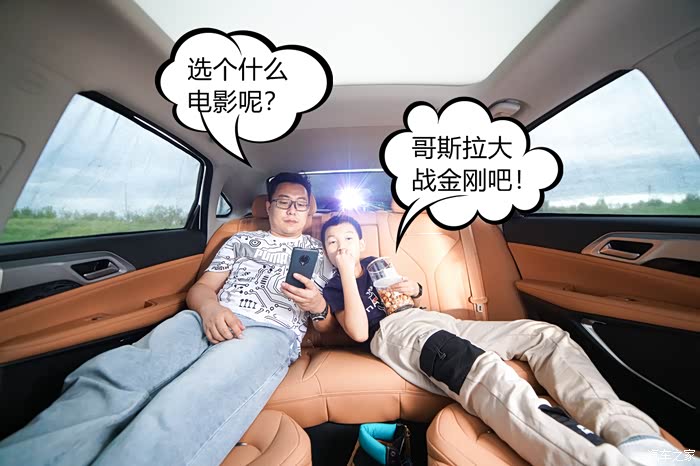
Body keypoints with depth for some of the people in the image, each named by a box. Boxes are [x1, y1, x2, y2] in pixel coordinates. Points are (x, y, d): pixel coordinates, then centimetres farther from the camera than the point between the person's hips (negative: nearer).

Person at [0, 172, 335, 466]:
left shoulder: (320, 251, 17)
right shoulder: (241, 240, 22)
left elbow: (329, 326, 16)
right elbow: (201, 287, 16)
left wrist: (317, 306, -8)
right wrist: (210, 308, -8)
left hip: (272, 332, -2)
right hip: (214, 320, 3)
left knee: (180, 413, -32)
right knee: (113, 376, -28)